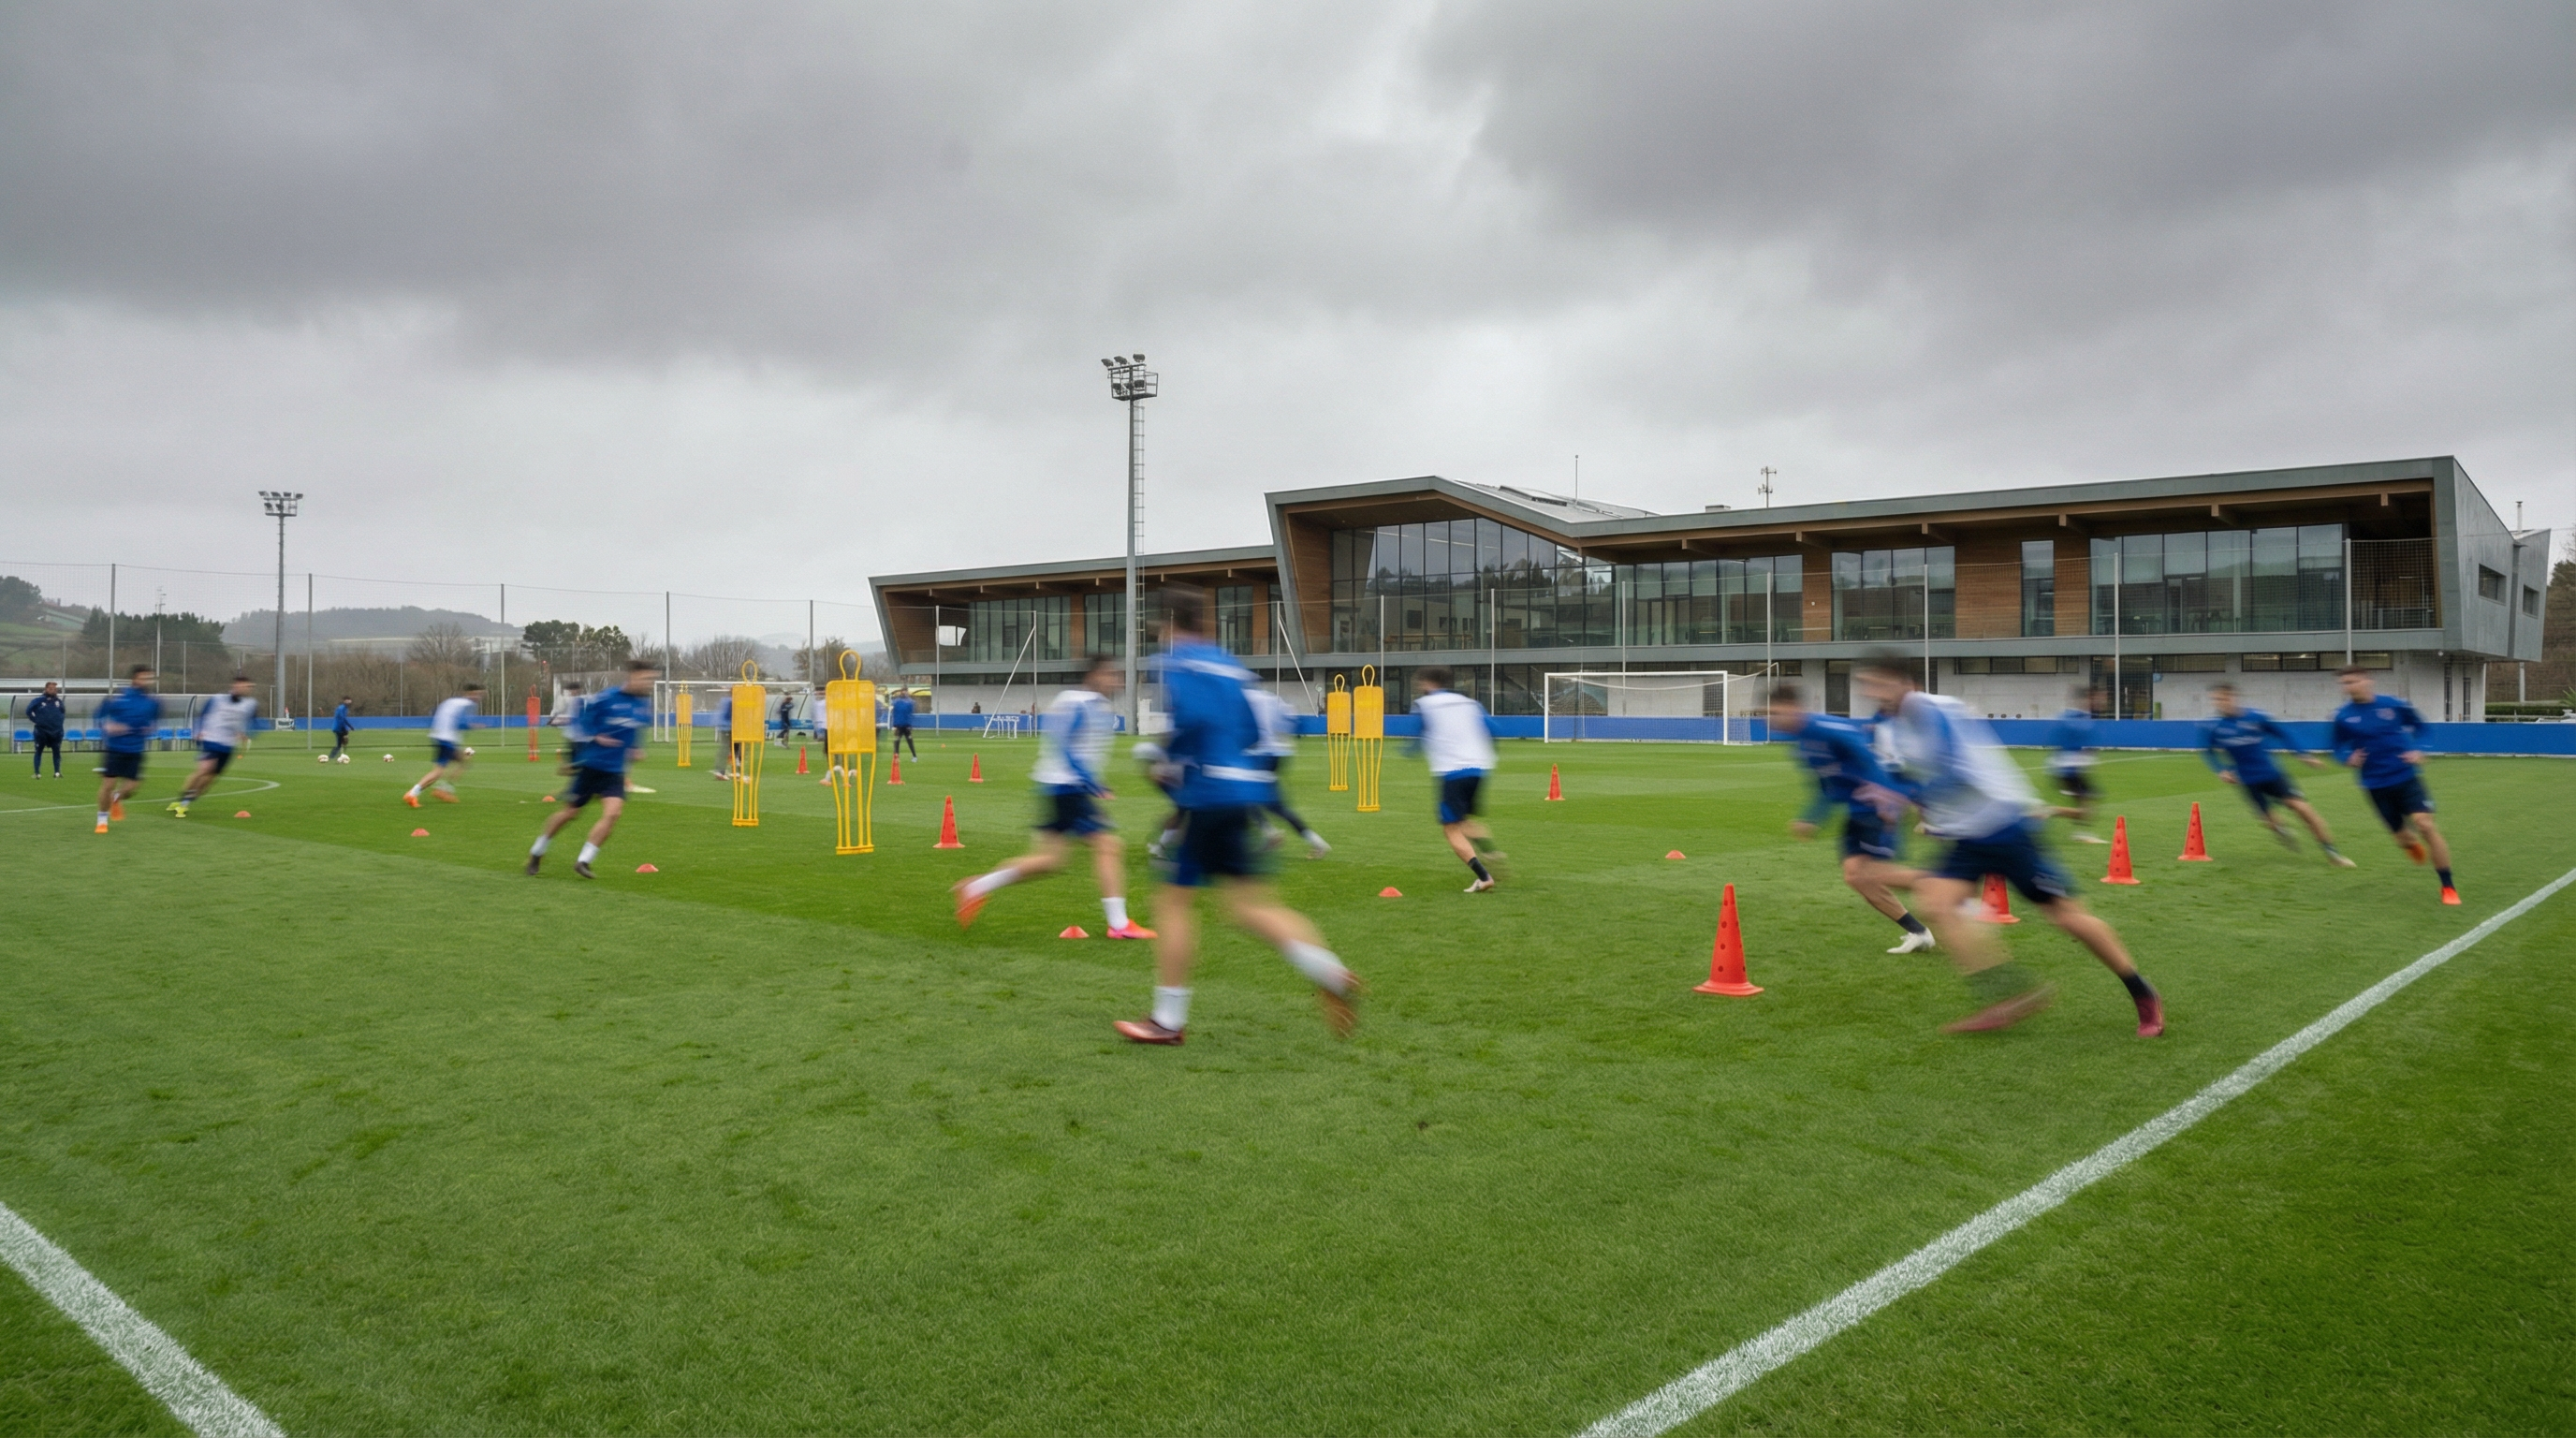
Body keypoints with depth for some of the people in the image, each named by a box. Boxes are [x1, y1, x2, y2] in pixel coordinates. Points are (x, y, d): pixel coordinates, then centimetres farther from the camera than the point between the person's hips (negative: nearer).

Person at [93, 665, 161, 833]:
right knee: (108, 783, -3)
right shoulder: (117, 697, -10)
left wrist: (150, 729, -5)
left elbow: (155, 720, 15)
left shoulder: (153, 701, -3)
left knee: (131, 786, 0)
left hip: (135, 751, 2)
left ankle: (117, 800, 37)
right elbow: (101, 715, 3)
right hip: (115, 749, -2)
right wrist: (107, 727, -16)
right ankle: (102, 819, 16)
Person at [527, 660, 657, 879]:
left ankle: (583, 861, -6)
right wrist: (594, 738, -18)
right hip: (591, 765, -3)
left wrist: (635, 748, 7)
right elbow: (581, 720, -4)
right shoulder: (606, 698, -14)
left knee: (612, 813, -18)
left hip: (615, 771, 3)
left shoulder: (644, 704, 0)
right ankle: (536, 852, 34)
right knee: (570, 812, 11)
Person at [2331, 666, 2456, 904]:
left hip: (2406, 777, -1)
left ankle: (2448, 887, -7)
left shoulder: (2393, 704, -7)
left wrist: (2416, 750, -4)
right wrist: (2349, 758, -15)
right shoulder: (2342, 717, -6)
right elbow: (2339, 750, 7)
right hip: (2376, 785, 1)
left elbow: (2418, 725, 11)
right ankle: (2413, 844, 49)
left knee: (2425, 825, -17)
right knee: (2402, 837, 8)